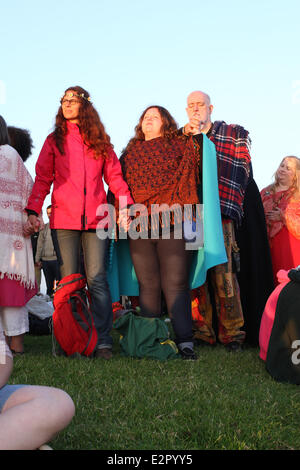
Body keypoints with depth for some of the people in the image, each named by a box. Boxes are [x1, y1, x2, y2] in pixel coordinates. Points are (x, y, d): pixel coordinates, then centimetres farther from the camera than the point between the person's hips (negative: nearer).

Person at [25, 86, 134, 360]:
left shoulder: (100, 141, 15)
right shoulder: (54, 140, 15)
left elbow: (114, 175, 12)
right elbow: (42, 179, 10)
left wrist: (125, 205, -3)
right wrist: (33, 210, -4)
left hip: (95, 218, 0)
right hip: (64, 219, 0)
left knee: (97, 279, -5)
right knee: (68, 282, -1)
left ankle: (103, 341, -5)